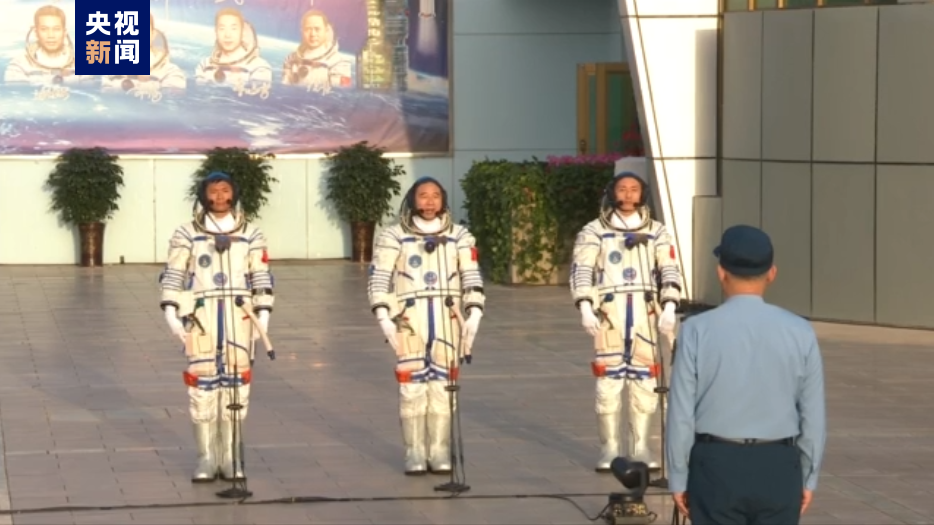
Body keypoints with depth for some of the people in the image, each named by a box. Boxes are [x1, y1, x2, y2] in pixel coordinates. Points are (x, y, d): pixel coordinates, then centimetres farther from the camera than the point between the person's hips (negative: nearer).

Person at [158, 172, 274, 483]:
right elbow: (173, 276, 4)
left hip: (239, 317, 1)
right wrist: (171, 312, -6)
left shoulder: (251, 235, 9)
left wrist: (263, 315, 0)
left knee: (236, 385, 1)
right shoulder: (187, 234, 5)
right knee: (202, 385, -3)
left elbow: (262, 278, 9)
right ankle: (206, 460, 4)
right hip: (200, 317, -1)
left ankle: (231, 459, 9)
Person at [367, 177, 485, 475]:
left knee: (443, 386, 2)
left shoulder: (460, 237, 10)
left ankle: (440, 453, 7)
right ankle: (414, 454, 3)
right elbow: (378, 280, -1)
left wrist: (474, 314, -6)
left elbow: (472, 278, 6)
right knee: (412, 387, -3)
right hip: (409, 320, -2)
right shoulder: (393, 237, 3)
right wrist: (383, 317, -12)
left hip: (447, 320, 2)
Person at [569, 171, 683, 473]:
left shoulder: (657, 232, 12)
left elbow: (669, 270, 5)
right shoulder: (594, 232, 5)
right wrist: (585, 308, -16)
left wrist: (669, 307, -10)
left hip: (644, 312, 2)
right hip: (608, 311, -2)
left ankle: (640, 448, 11)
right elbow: (581, 270, -3)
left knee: (644, 380, 3)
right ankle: (609, 449, 4)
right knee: (609, 380, -3)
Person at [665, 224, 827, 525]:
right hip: (778, 469, 2)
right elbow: (813, 416, 0)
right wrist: (808, 479, 11)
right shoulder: (799, 332, -3)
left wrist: (678, 479, 3)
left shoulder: (697, 331, -9)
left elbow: (681, 415, -7)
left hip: (716, 467, -1)